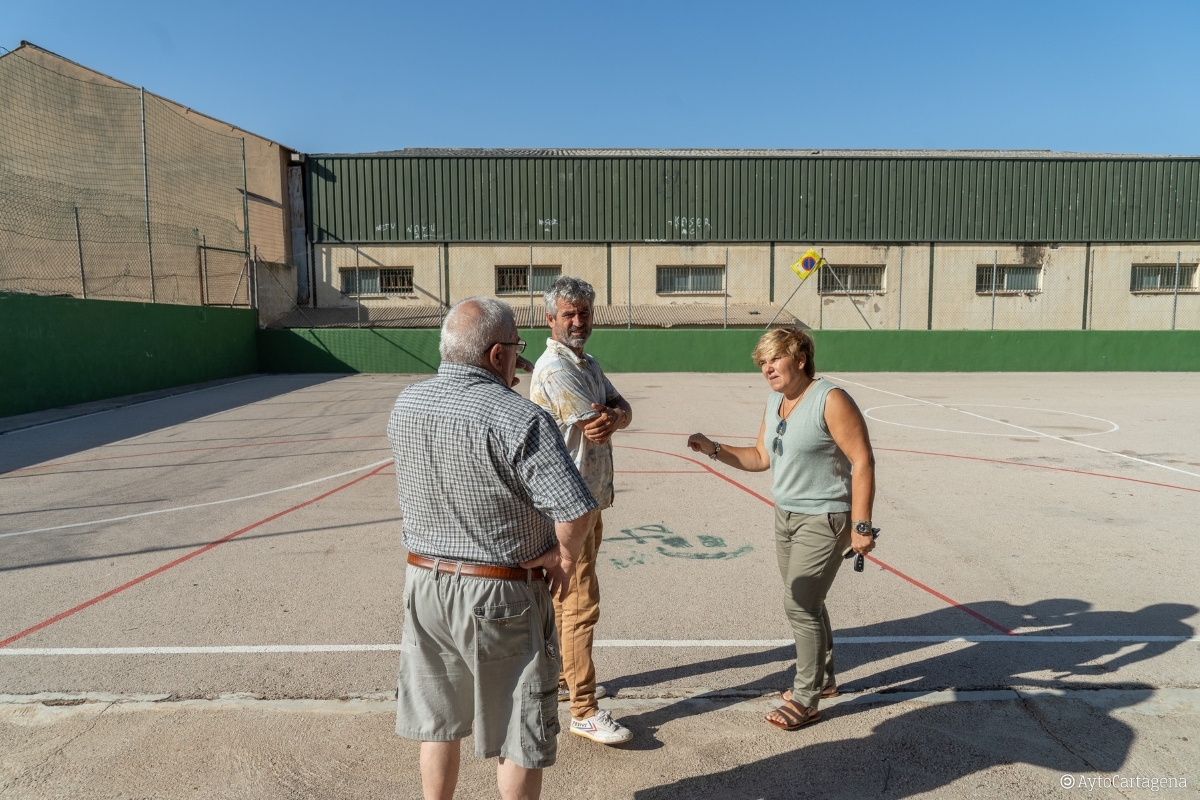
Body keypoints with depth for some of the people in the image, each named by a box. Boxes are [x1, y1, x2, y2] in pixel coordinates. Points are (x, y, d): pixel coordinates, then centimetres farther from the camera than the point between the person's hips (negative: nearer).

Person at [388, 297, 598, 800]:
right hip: (501, 595, -6)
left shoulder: (404, 406, -2)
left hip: (424, 583, 6)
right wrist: (565, 556, -8)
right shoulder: (520, 419, -23)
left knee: (437, 724, 22)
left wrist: (500, 385, 11)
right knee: (519, 739, 14)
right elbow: (575, 510, -28)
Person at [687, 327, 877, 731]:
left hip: (824, 519, -8)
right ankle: (823, 678, 38)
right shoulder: (774, 401, 7)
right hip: (786, 516, 8)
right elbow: (761, 457, 12)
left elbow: (863, 461, -19)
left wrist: (861, 525, -21)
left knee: (800, 605, -6)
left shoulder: (830, 400, -18)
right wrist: (714, 449, 0)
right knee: (806, 603, 18)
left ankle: (805, 700, 11)